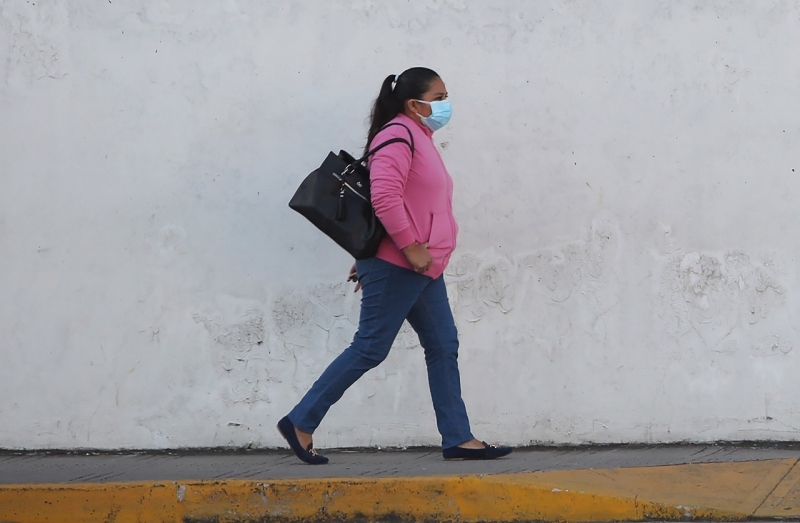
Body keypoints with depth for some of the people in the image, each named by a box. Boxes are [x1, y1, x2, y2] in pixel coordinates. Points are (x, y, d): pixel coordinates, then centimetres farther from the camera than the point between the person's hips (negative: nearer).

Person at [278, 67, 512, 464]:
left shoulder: (421, 139, 19)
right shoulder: (398, 136, -13)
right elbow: (384, 197, -26)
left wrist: (368, 260, 22)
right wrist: (410, 247, -23)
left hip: (423, 268, 10)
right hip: (397, 266, -10)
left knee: (443, 348, 7)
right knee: (370, 349, -6)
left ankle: (458, 440, 9)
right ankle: (300, 423, 0)